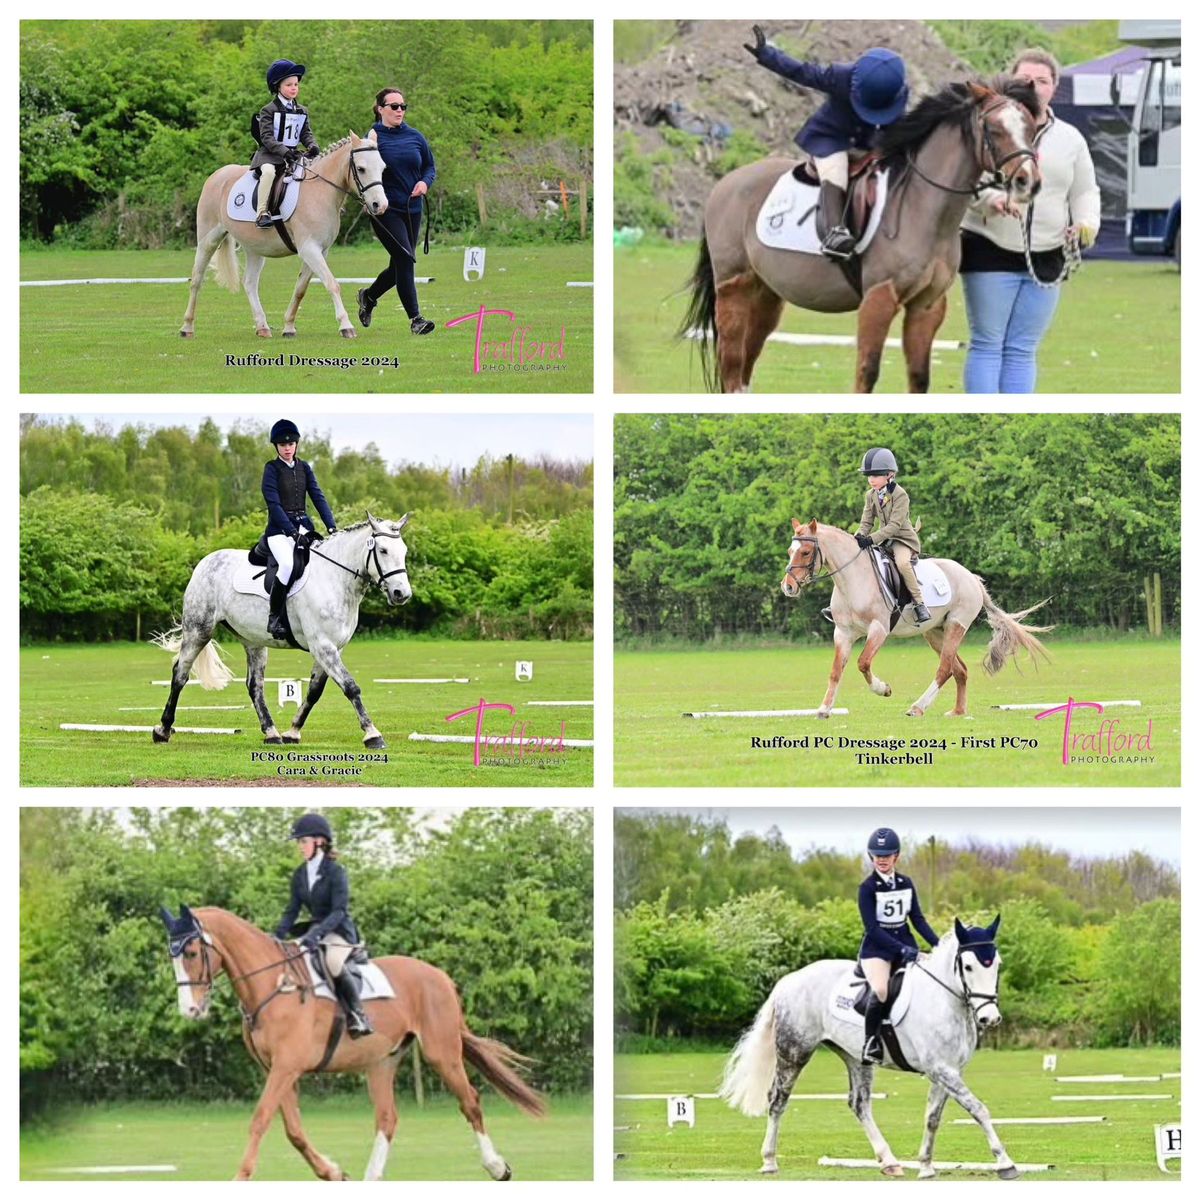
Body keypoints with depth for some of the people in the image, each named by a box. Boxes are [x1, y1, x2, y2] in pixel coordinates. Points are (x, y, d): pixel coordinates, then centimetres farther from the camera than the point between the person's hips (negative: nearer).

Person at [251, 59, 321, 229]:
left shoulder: (302, 111, 15)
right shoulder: (268, 111, -3)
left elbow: (306, 134, 11)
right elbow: (267, 137, -11)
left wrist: (312, 146, -13)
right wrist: (283, 151, -26)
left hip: (293, 154, 5)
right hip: (270, 154, -5)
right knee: (268, 171, -35)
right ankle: (262, 214, -36)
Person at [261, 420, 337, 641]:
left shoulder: (304, 468, 14)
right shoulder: (272, 469, -2)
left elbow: (318, 497, 8)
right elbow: (274, 504, -11)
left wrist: (331, 526, -7)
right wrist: (292, 532, -22)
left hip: (304, 526, 5)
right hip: (279, 529, -5)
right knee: (288, 563, -32)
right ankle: (274, 618, -23)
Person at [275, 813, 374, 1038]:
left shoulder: (336, 872, -12)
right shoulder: (300, 875, 9)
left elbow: (339, 911, -20)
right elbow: (292, 910, 10)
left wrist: (316, 934, -32)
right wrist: (278, 935, -8)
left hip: (340, 931, -8)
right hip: (316, 931, 8)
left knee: (333, 962, -37)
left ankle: (358, 1015, -26)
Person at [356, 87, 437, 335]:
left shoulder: (415, 137, 7)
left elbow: (430, 167, 15)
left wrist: (425, 182, -6)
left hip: (412, 209, 6)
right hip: (385, 210, -6)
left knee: (400, 265, 13)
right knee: (405, 259, -15)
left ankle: (369, 296, 40)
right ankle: (415, 318, -11)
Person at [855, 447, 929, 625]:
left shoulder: (900, 495, -18)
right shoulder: (871, 495, 3)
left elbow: (894, 525, -25)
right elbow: (866, 523, 2)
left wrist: (871, 539, -34)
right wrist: (858, 537, -22)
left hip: (903, 538, -7)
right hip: (883, 539, 7)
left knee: (902, 562, -35)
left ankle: (919, 602, -27)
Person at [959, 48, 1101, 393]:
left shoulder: (1071, 139, 11)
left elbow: (1085, 192, 15)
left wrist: (1087, 224, -7)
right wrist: (990, 198, -30)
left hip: (1046, 257, 4)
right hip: (990, 250, -4)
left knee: (1022, 350, 7)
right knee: (987, 345, -3)